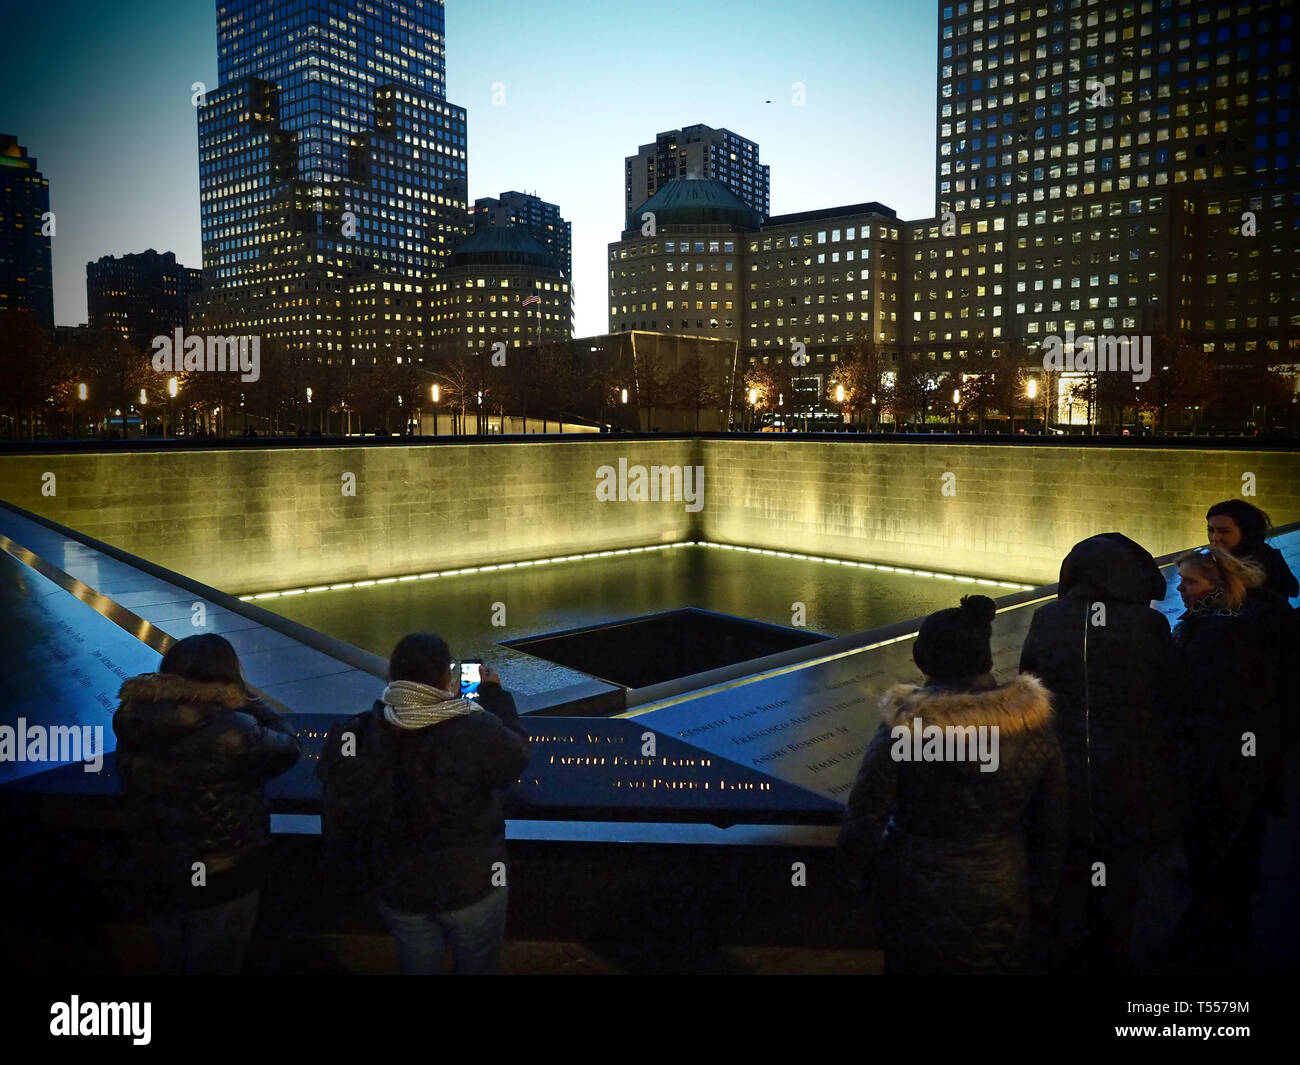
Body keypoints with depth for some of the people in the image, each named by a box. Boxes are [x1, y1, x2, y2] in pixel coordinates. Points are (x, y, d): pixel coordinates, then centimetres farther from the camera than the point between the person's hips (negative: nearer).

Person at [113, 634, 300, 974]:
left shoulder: (134, 721, -13)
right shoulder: (231, 731, -30)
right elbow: (286, 747, -13)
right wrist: (246, 700, -4)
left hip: (153, 875, 5)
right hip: (221, 881, -5)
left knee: (173, 963, 28)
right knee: (214, 966, 18)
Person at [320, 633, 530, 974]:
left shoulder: (365, 732, -18)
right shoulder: (477, 731, -28)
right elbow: (516, 755, -9)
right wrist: (495, 695, 3)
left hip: (397, 885, 3)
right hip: (471, 883, -3)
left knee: (417, 965, 27)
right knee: (476, 966, 24)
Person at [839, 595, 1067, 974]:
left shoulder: (901, 732, -21)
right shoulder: (1035, 730, -11)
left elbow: (858, 834, -17)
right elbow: (1052, 832, 0)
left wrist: (875, 872, 5)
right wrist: (1040, 905, 15)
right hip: (1003, 922, 2)